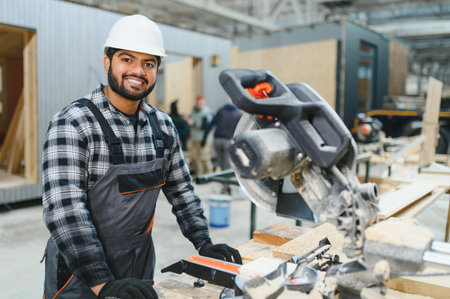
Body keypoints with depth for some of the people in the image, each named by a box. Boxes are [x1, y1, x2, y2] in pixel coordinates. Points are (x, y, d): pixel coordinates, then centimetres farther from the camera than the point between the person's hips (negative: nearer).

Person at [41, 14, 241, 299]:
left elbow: (181, 189, 8)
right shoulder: (71, 124, -18)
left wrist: (204, 244, 0)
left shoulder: (163, 126, 0)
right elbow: (64, 209, -25)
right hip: (81, 275, -5)